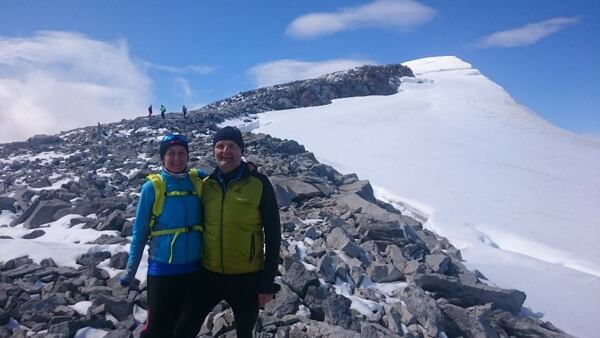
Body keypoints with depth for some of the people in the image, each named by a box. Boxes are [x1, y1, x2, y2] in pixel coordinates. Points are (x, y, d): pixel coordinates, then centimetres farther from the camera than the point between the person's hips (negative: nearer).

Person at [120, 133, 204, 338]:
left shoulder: (198, 181, -1)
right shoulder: (152, 187, -9)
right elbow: (140, 231, -3)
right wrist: (130, 269, -2)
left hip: (193, 268, 3)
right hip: (162, 268, -3)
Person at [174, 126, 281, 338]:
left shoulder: (259, 184, -10)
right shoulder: (206, 184, 1)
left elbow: (273, 233, -8)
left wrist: (268, 281, -9)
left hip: (247, 277, -3)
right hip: (209, 274, 3)